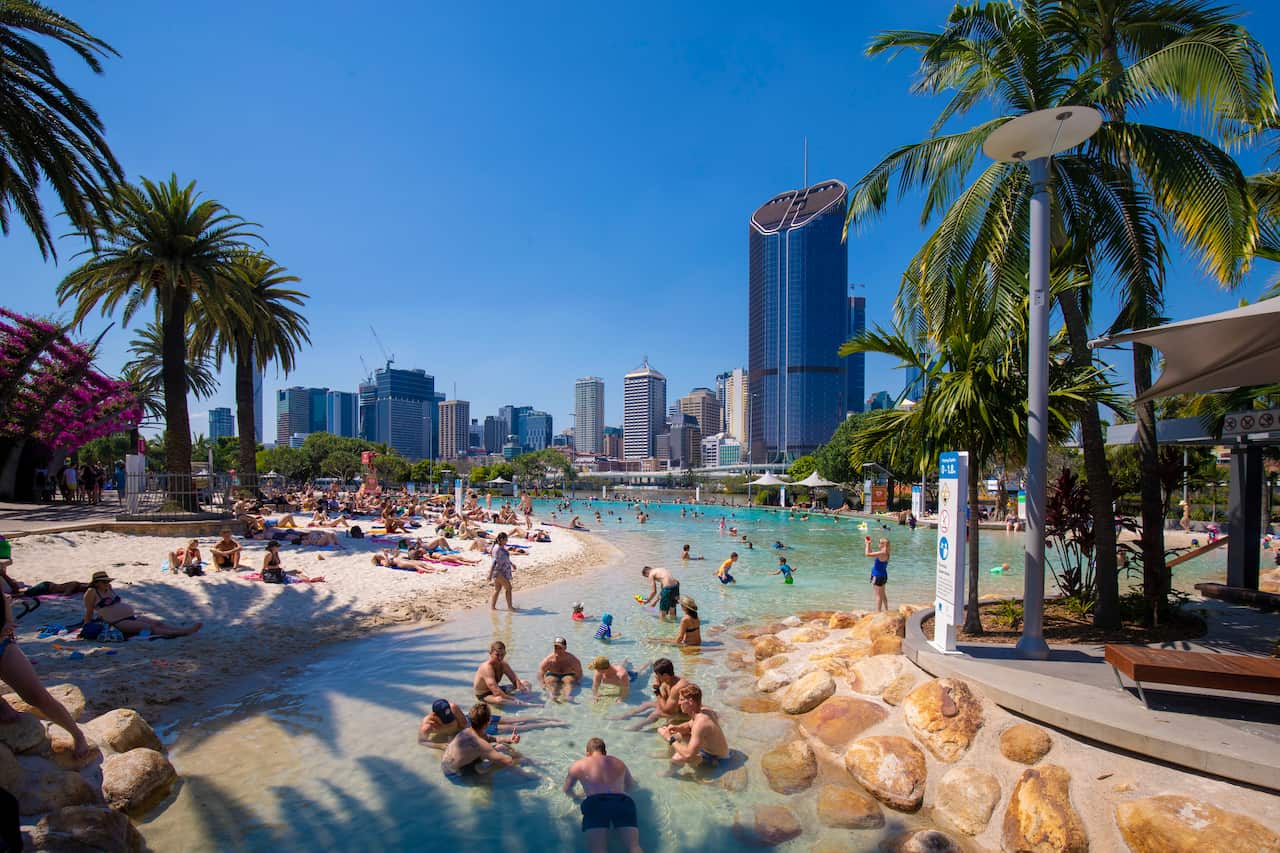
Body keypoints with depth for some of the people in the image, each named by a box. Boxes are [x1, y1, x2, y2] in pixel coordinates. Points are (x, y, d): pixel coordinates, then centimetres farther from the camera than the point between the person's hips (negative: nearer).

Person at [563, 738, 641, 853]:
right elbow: (631, 784, 47)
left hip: (595, 803, -2)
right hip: (623, 802, 2)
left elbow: (567, 790, 37)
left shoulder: (578, 765, 25)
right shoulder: (619, 763, 32)